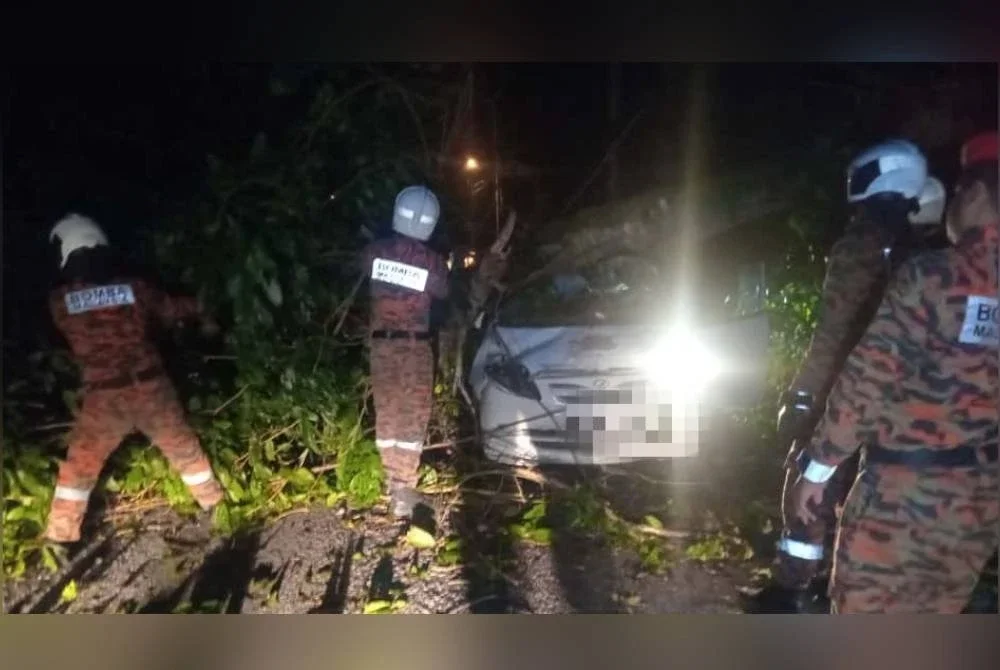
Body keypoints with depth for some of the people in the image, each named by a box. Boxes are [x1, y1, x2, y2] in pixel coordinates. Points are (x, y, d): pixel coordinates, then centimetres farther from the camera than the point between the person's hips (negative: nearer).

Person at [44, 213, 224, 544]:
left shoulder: (60, 300, -5)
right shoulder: (134, 287, -5)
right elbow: (172, 309, 12)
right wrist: (201, 311, 34)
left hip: (102, 397, -1)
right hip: (150, 387, 1)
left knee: (79, 465, 17)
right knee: (183, 447, 19)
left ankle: (61, 535, 23)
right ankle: (215, 504, 31)